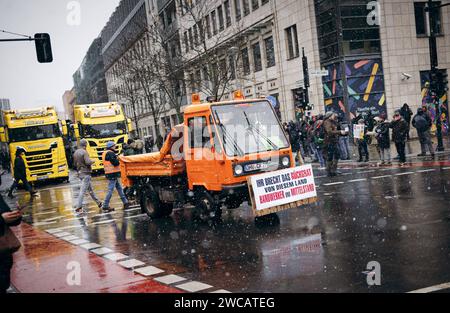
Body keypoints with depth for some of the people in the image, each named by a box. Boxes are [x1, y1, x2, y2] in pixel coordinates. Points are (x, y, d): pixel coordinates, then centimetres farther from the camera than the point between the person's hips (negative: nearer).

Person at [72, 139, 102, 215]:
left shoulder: (75, 153, 10)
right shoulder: (84, 152, -15)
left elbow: (75, 164, 16)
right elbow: (88, 162, -25)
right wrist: (93, 161, -6)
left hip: (80, 173, 9)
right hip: (86, 173, -9)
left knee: (90, 189, 17)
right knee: (83, 191, -8)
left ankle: (98, 203, 29)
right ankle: (78, 207, -10)